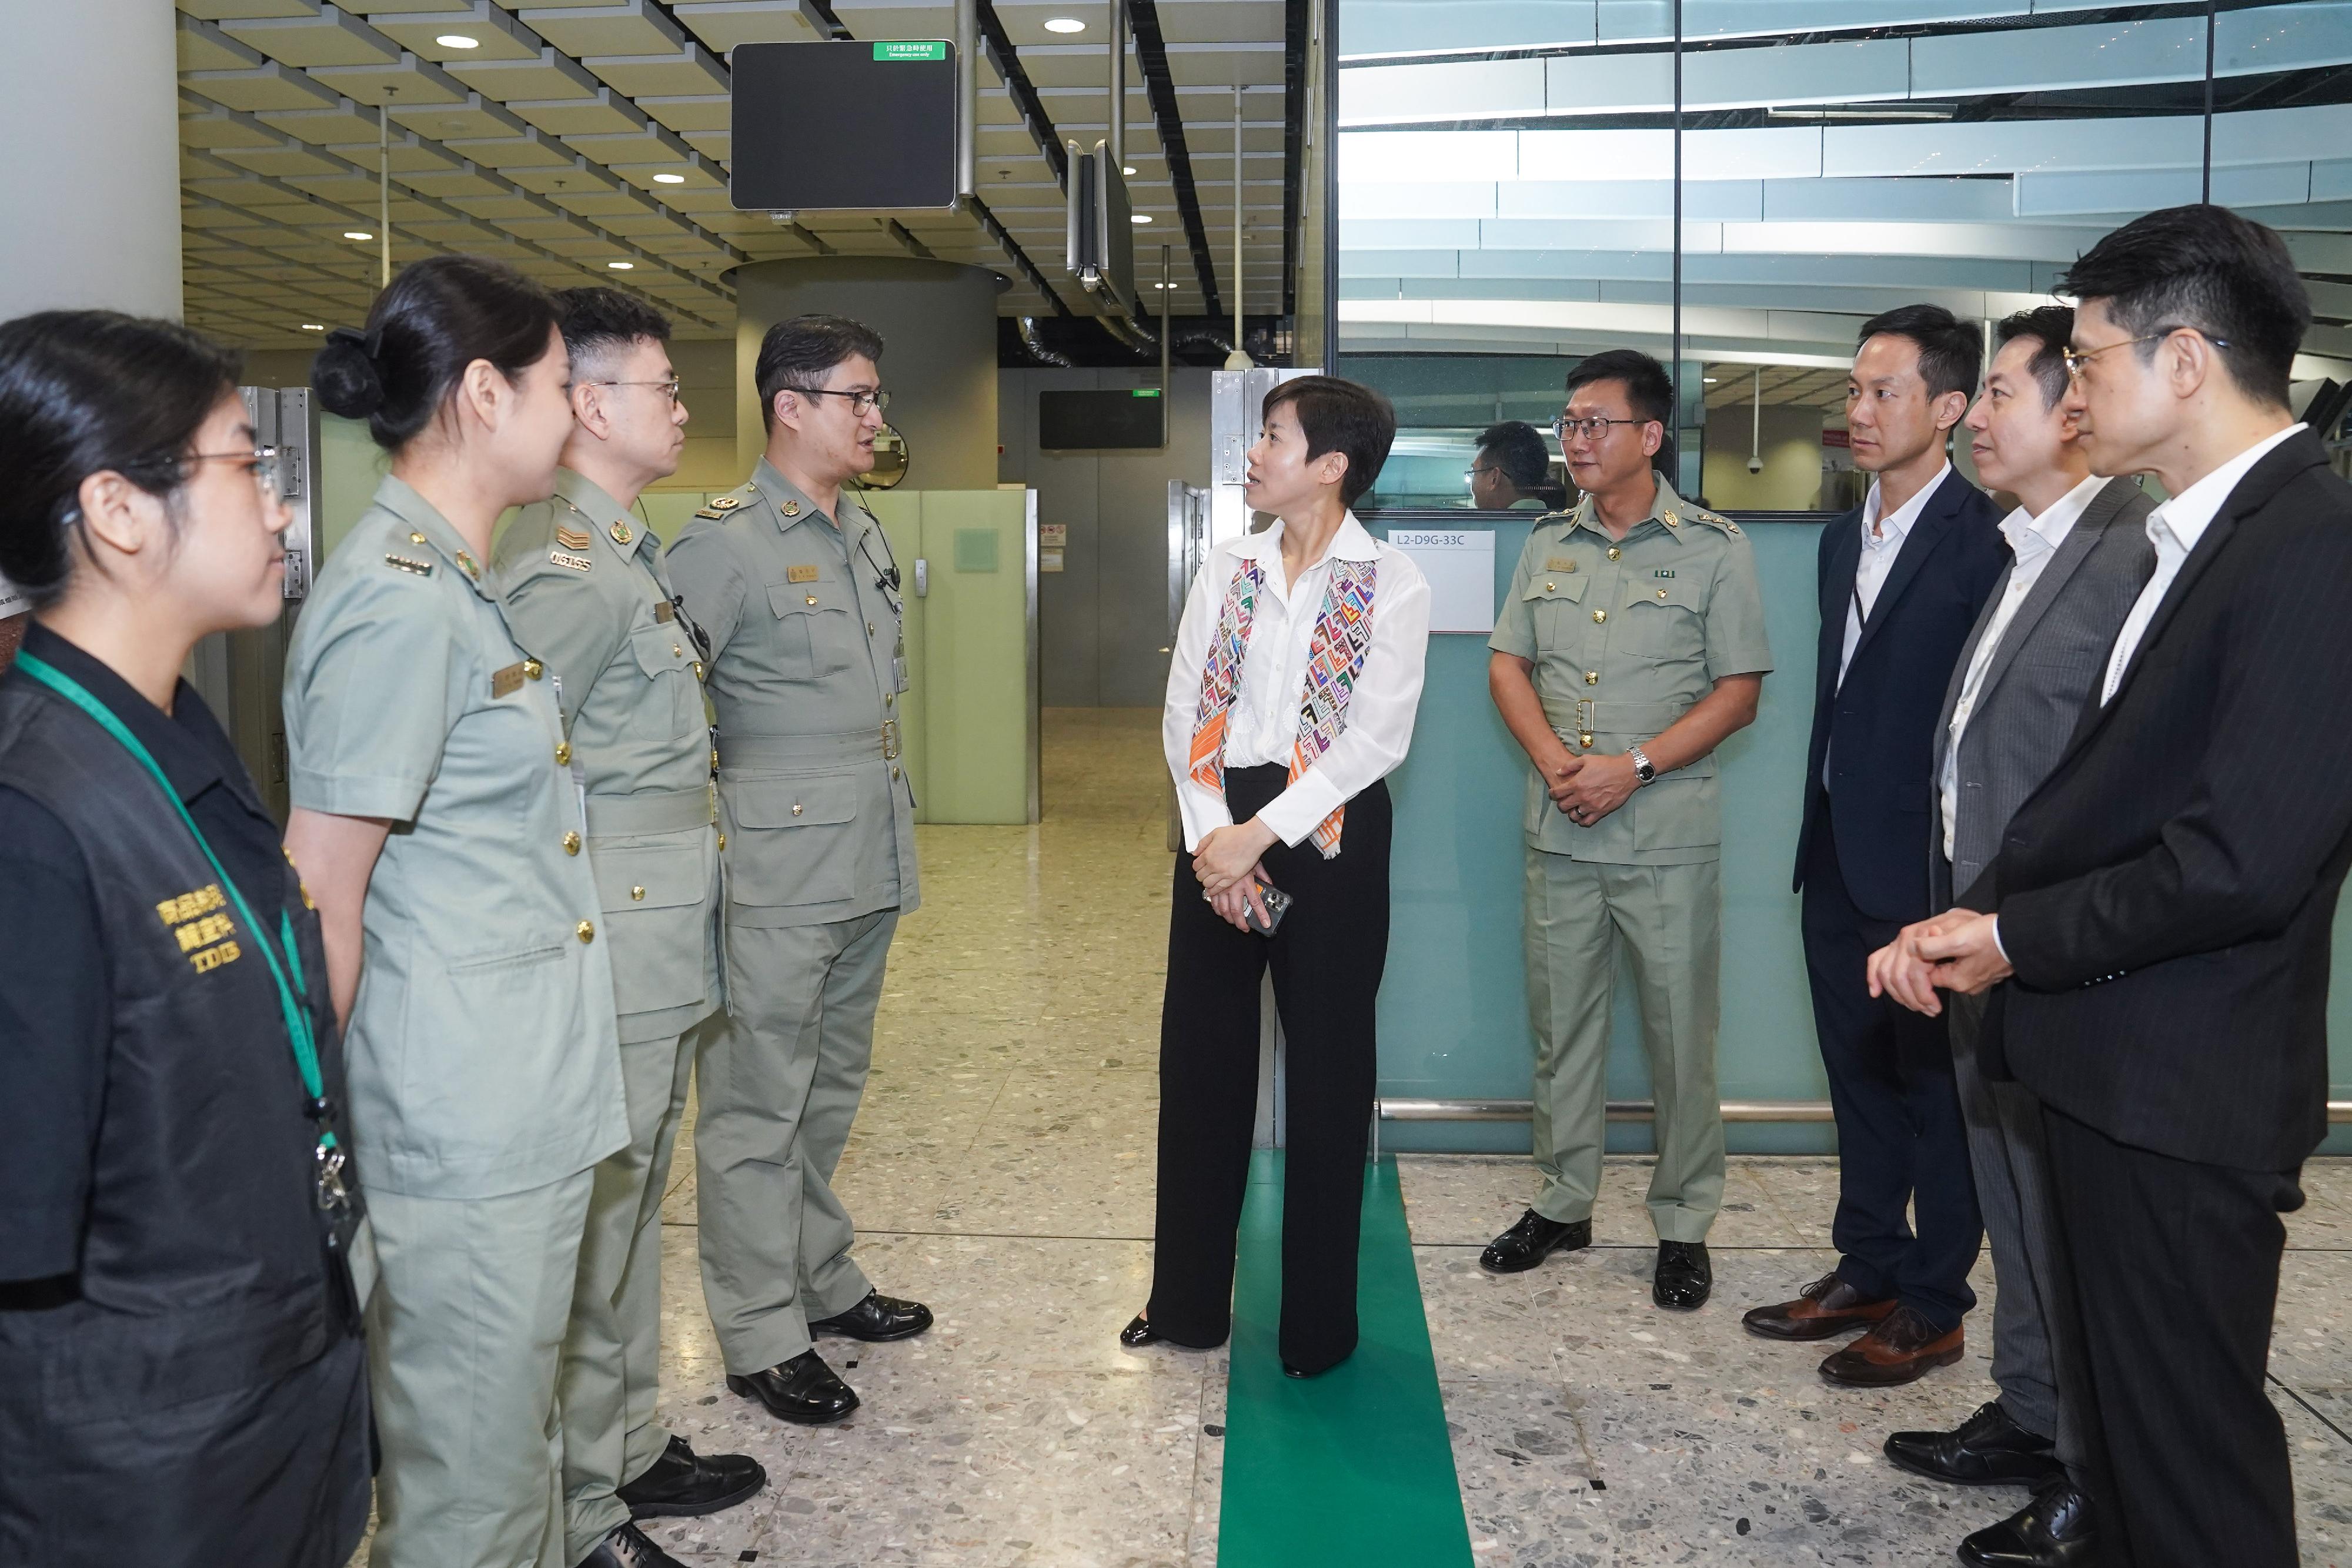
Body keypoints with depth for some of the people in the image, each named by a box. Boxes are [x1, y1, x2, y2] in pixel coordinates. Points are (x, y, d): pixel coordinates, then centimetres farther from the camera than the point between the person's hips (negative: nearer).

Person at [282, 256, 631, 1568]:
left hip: (533, 1110, 9)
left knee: (516, 1424, 23)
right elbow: (318, 898, -19)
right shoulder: (398, 604, -19)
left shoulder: (462, 588, 12)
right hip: (462, 1129, -9)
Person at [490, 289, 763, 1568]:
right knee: (589, 1233, 3)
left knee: (632, 1211, 20)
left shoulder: (627, 552, 14)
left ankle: (631, 1453, 37)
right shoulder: (564, 567, -18)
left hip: (665, 954, 10)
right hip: (611, 959, -10)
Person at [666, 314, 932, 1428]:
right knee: (760, 1108, 2)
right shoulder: (726, 542, -12)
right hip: (777, 878, -8)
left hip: (867, 868, 8)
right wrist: (707, 836, -15)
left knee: (831, 1092, 19)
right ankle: (761, 1335, 14)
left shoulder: (866, 536, 14)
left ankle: (822, 1281, 35)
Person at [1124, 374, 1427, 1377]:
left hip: (1331, 834, -4)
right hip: (1219, 830, 4)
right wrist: (1210, 830, -10)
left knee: (1328, 1075, 6)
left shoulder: (1392, 584, -5)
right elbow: (1184, 711, 4)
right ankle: (1188, 1301, 25)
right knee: (1199, 1060, 10)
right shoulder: (1225, 571, 8)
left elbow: (1376, 739, -12)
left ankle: (1318, 1325, 21)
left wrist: (1262, 834, -17)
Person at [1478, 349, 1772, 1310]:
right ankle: (1563, 1204, 27)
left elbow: (1738, 691, -5)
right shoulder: (1548, 544, 11)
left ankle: (1683, 1225, 19)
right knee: (1560, 1023, 12)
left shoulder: (1713, 548, -2)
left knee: (1680, 1032, 3)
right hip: (1559, 832, 4)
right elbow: (1508, 664, 11)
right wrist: (1553, 758, -7)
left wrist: (1631, 766, -15)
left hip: (1668, 834, -4)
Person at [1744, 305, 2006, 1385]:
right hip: (1840, 855, 8)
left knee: (1935, 1084, 6)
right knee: (1859, 1075, 16)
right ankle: (1867, 1270, 31)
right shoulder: (1846, 538, 12)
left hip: (1926, 862, -8)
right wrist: (1822, 829, 15)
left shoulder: (1985, 540, -14)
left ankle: (1932, 1308, 19)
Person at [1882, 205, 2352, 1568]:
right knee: (2115, 1388, 24)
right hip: (2115, 1060, 9)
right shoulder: (2204, 536, 11)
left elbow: (2241, 862, -25)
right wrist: (1980, 916, -1)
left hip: (2185, 1092, -9)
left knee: (2187, 1424, 6)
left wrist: (2015, 937, -13)